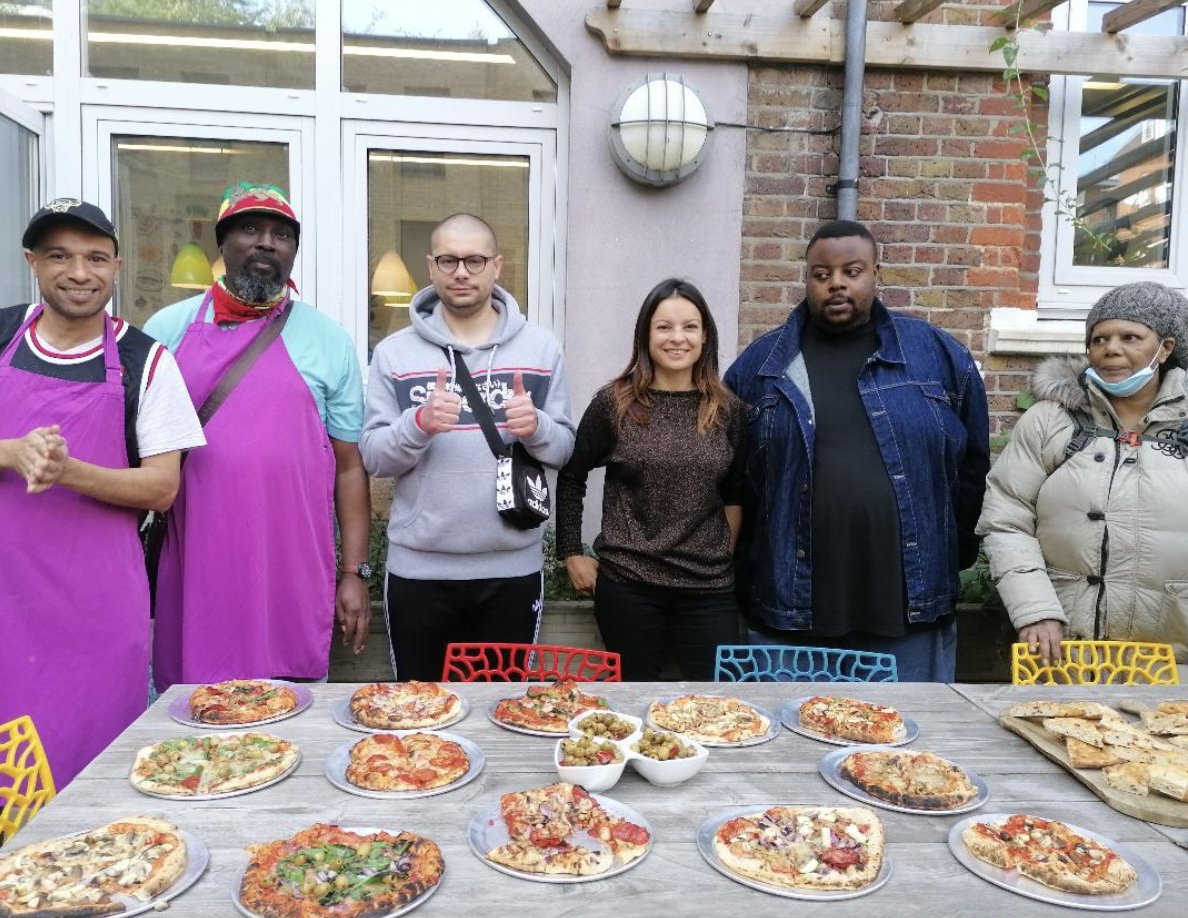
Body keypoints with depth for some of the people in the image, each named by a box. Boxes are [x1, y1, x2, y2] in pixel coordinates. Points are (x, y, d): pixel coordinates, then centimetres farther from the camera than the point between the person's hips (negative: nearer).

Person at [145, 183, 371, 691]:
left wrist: (355, 573, 1)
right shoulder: (167, 329, 6)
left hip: (294, 585, -1)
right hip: (191, 581, 1)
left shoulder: (328, 339, 4)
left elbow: (349, 464, 4)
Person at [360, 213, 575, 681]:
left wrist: (537, 427, -17)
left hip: (512, 567, 1)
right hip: (418, 568, 0)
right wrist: (418, 424, -20)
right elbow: (372, 457, -2)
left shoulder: (540, 346, 4)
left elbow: (565, 448, 4)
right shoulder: (394, 352, 2)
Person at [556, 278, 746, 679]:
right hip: (627, 585, -2)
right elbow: (571, 477, 4)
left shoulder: (727, 409, 3)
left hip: (709, 588, 2)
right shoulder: (614, 402, -3)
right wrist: (571, 553, 3)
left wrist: (725, 555, 10)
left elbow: (735, 493, 12)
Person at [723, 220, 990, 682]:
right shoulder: (759, 365, 4)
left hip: (910, 611, 1)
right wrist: (749, 570, 5)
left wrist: (952, 556, 9)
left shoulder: (939, 353, 5)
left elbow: (973, 465, 11)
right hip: (791, 613, 0)